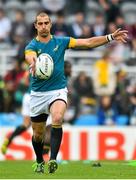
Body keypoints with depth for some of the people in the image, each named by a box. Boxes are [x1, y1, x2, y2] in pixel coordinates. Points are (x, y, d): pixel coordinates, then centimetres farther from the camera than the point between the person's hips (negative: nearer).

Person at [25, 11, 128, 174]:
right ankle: (39, 161, 38)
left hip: (58, 90, 0)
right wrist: (34, 64, -55)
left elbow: (88, 42, 3)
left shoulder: (61, 42, 3)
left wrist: (111, 37, -7)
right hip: (38, 93, 0)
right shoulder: (32, 46, -5)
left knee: (57, 119, -31)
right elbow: (31, 57, -30)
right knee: (38, 134, 10)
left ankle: (53, 159, -34)